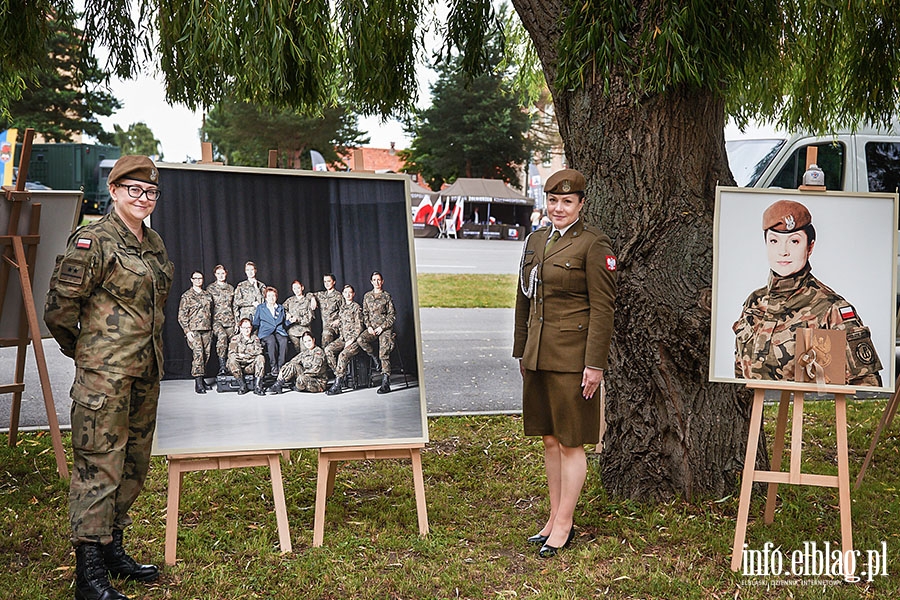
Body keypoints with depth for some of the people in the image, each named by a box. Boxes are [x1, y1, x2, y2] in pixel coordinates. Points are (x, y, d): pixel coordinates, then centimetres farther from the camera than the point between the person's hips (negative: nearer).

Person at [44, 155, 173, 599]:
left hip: (145, 372, 8)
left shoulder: (154, 243, 13)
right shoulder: (93, 241, -11)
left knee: (134, 464, 14)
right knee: (99, 467, -5)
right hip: (105, 373, -8)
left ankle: (113, 550, 29)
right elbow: (59, 308, -10)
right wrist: (85, 350, 4)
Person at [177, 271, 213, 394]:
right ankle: (198, 383, -19)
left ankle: (201, 378, 14)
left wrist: (211, 328, 16)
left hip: (207, 329, 5)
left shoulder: (207, 295, 17)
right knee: (198, 353, -17)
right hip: (193, 329, -5)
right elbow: (181, 315, -2)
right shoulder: (186, 296, 2)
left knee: (206, 354, 3)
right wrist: (187, 330, -10)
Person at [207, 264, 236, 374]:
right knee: (222, 336, -30)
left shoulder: (230, 288, 17)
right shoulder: (210, 288, 7)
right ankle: (222, 366, -31)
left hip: (230, 320, 4)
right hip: (217, 320, -4)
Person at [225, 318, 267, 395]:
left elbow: (259, 352, -4)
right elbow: (231, 354, -10)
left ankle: (257, 386, -29)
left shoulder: (255, 338, 9)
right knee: (232, 360, -31)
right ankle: (242, 386, -26)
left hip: (250, 367, 1)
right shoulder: (235, 338, 2)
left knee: (261, 358, -23)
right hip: (238, 366, -1)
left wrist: (244, 355, -13)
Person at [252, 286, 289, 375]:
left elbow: (284, 322, 27)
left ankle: (280, 366, -32)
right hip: (266, 331, -2)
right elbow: (256, 323, 18)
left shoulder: (281, 308, 24)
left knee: (284, 341, -34)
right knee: (272, 341, -38)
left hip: (279, 331, 2)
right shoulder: (260, 308, 18)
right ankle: (273, 366, -31)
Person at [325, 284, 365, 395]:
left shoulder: (357, 307, -2)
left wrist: (351, 340, -15)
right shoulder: (342, 307, 17)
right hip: (342, 338, 6)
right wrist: (335, 324, 2)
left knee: (343, 355, -31)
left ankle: (337, 384, -29)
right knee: (328, 349, -20)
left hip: (354, 339, -6)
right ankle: (339, 376, -17)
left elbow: (359, 327, -6)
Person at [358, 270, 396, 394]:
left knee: (384, 354, -17)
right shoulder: (367, 296, 13)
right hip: (372, 327, 3)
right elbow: (365, 313, 15)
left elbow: (392, 315, 1)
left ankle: (385, 383, -20)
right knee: (361, 339, -29)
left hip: (385, 328, -3)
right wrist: (368, 326, -2)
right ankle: (374, 358, -4)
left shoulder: (387, 296, 3)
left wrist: (382, 327, -9)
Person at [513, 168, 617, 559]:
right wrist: (521, 352, 16)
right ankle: (554, 518, 25)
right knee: (549, 440, 14)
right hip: (538, 356, 7)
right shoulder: (535, 241, 13)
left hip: (572, 357, -7)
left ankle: (564, 525, 13)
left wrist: (595, 364, -16)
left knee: (571, 442, 2)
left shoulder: (593, 244, -8)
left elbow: (603, 308, -12)